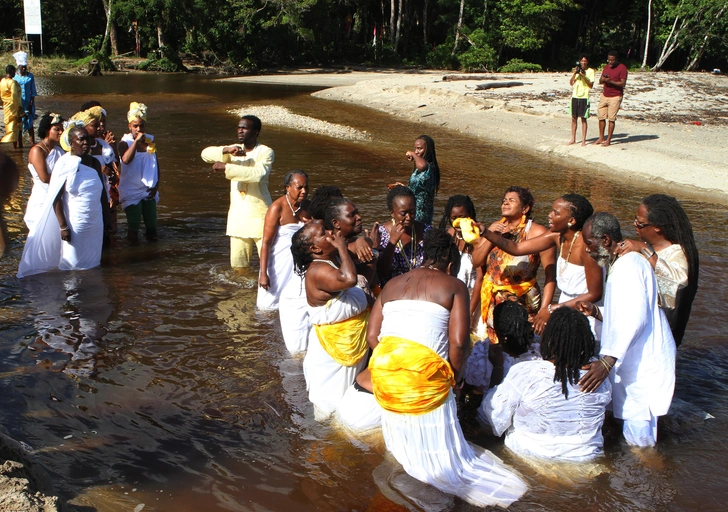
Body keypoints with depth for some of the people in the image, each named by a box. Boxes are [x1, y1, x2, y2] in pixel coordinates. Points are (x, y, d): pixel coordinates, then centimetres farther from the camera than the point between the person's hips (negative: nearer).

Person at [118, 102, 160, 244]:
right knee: (133, 223, -2)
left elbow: (156, 164, 9)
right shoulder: (125, 143, -11)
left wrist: (156, 185, 3)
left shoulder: (151, 141, 3)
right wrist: (136, 141, -35)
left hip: (149, 190, 4)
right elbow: (126, 159, -32)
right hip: (131, 190, -4)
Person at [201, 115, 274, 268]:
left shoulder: (265, 152, -7)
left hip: (259, 215, -5)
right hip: (237, 216, 6)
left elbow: (258, 174, -27)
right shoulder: (234, 150, 11)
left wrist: (226, 167, -25)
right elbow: (206, 153, 0)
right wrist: (226, 150, -19)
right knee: (237, 264, 8)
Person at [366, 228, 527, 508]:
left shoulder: (392, 284, 20)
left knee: (403, 441, 23)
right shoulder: (454, 286, 6)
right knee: (436, 449, 8)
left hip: (383, 369, 5)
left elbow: (372, 335, 13)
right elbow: (458, 342, -5)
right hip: (424, 372, -5)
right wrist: (454, 377, 11)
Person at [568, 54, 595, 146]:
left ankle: (583, 140, 2)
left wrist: (583, 76, -16)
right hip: (575, 96, 4)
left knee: (583, 119, -2)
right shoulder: (577, 70, 11)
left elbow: (591, 85, -7)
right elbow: (571, 83, 7)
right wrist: (574, 73, -7)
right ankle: (573, 139, 14)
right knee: (574, 118, 7)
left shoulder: (591, 71, 0)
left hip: (584, 97, -4)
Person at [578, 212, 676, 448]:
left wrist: (607, 361, -36)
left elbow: (635, 317, -29)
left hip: (643, 364, -11)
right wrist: (595, 311, 6)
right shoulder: (618, 265, 17)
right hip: (631, 360, 11)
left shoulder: (629, 264, -17)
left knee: (638, 433, -4)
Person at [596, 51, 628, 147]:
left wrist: (611, 81, -25)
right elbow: (600, 81, 14)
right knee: (601, 117, 6)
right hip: (604, 95, 7)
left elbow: (623, 83, -15)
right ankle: (601, 138, 15)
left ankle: (608, 140, 1)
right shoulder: (606, 67, 12)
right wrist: (603, 79, -9)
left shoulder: (622, 68, -10)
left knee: (611, 119, -4)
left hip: (615, 97, -7)